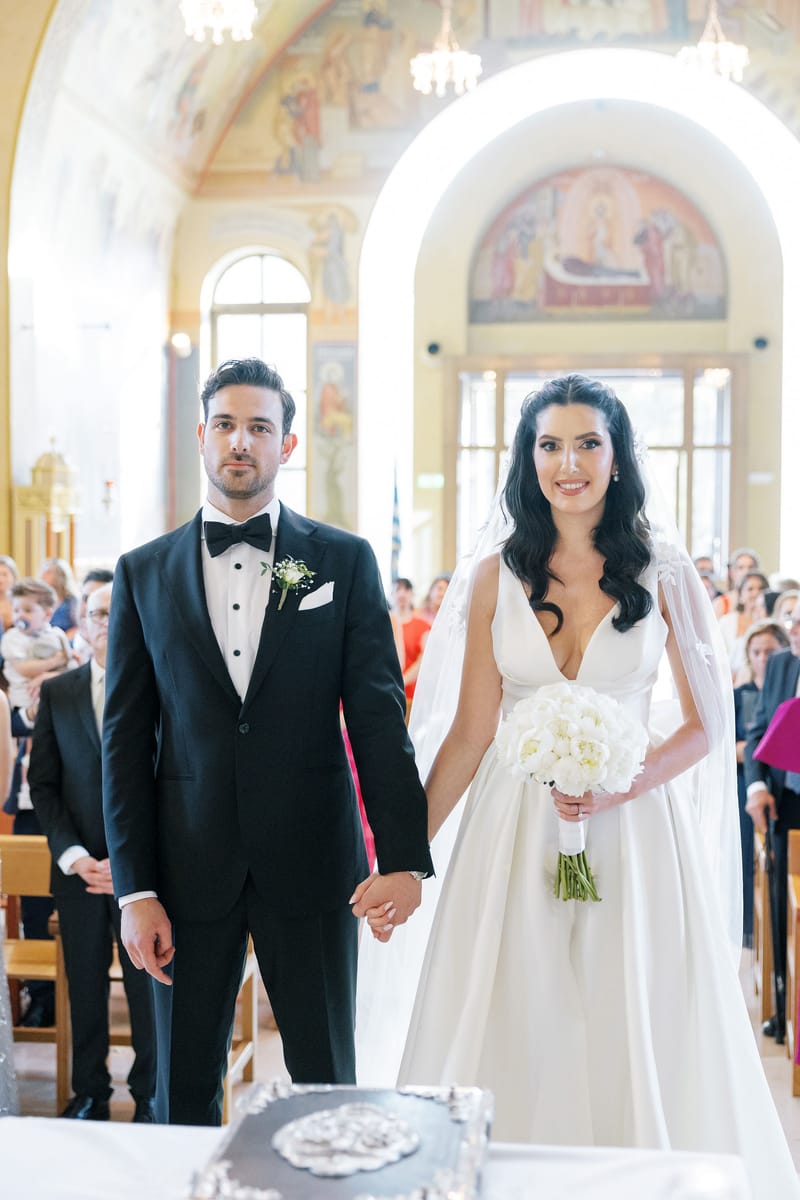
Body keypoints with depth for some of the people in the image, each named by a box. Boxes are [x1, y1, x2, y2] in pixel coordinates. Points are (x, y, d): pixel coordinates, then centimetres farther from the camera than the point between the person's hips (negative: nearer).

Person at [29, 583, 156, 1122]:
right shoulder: (56, 693, 6)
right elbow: (43, 784, 5)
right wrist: (73, 855, -7)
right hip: (79, 870, 3)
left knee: (149, 987, 5)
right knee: (85, 987, 11)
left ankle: (150, 1095, 22)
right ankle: (90, 1093, 26)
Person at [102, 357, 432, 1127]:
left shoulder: (345, 561, 2)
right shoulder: (143, 572, 5)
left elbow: (378, 714, -2)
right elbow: (125, 740, 4)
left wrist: (404, 856, -9)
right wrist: (134, 889, -2)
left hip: (312, 862, -1)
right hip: (188, 869, 1)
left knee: (327, 1087, 10)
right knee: (183, 1097, 12)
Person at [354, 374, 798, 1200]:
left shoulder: (663, 569, 0)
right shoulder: (497, 575, 2)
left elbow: (708, 723, 2)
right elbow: (471, 733, 2)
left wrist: (622, 787, -16)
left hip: (633, 831, -1)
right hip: (516, 830, 1)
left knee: (638, 1047, 6)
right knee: (515, 1047, 6)